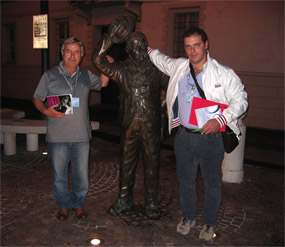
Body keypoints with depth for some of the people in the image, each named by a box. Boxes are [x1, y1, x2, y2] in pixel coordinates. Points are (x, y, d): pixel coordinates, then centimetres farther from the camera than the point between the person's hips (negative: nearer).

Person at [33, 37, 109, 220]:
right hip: (58, 136, -2)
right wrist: (46, 111, -13)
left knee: (81, 174, 9)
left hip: (82, 136, 2)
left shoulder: (86, 75, 9)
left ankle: (79, 203, 30)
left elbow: (103, 83, 26)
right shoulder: (50, 76, 1)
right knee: (59, 174, 9)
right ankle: (64, 205, 30)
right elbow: (37, 98, 7)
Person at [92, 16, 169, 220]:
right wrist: (109, 41, -23)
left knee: (152, 166, 9)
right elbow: (98, 61, -12)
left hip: (151, 127, -1)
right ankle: (124, 201, 32)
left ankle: (151, 204, 25)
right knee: (127, 165, 13)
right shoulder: (122, 70, 0)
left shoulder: (156, 69, 0)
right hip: (129, 126, 1)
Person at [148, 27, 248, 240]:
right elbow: (159, 59, 26)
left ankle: (210, 223, 32)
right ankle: (188, 217, 40)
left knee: (212, 182, 11)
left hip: (211, 137, -4)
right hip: (184, 135, 4)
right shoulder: (178, 67, 4)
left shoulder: (224, 74, -10)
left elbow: (241, 99, -6)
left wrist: (221, 120, -18)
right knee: (185, 179, 18)